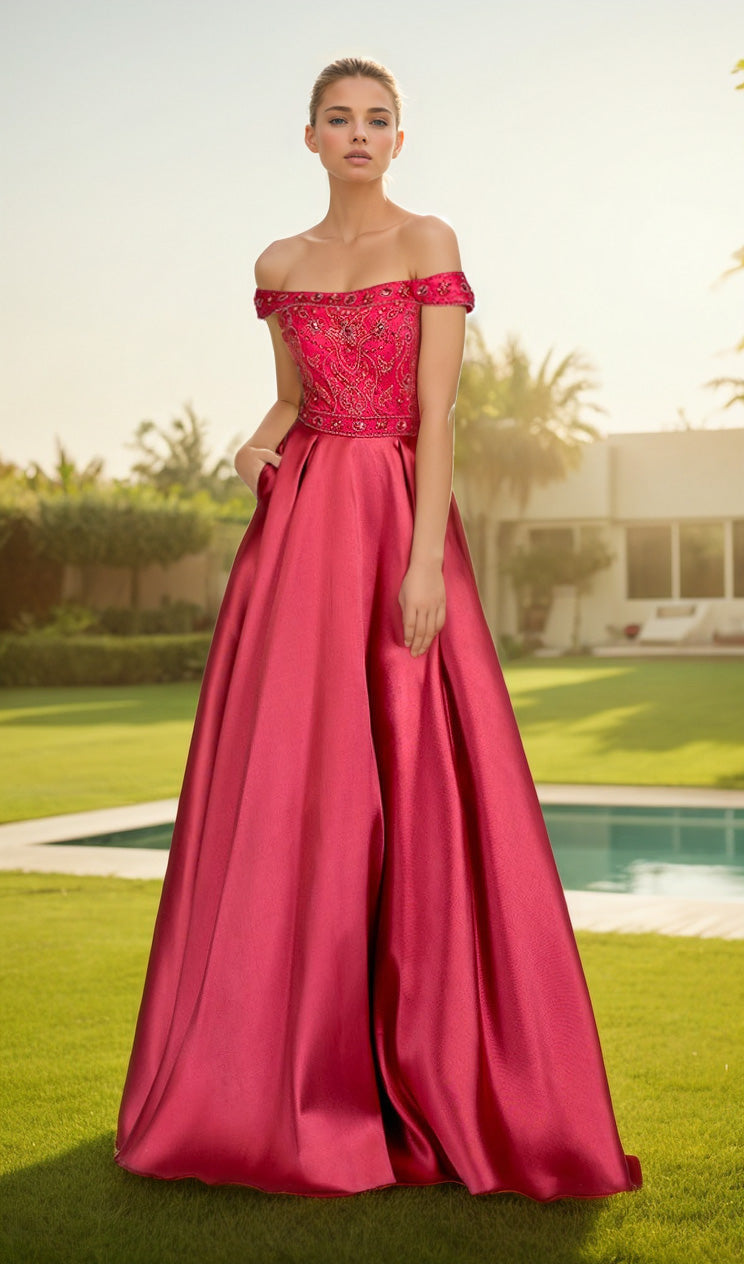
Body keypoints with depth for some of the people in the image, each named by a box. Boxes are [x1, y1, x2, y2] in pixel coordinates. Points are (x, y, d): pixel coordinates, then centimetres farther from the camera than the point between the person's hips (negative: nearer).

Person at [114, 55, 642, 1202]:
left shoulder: (430, 245, 1)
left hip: (399, 517, -4)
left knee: (408, 783, -7)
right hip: (299, 522, 4)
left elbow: (436, 413, -7)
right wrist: (259, 442, -2)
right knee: (284, 785, 0)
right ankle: (288, 1072, 11)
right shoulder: (279, 267, 15)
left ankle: (424, 1075, 4)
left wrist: (425, 561, -16)